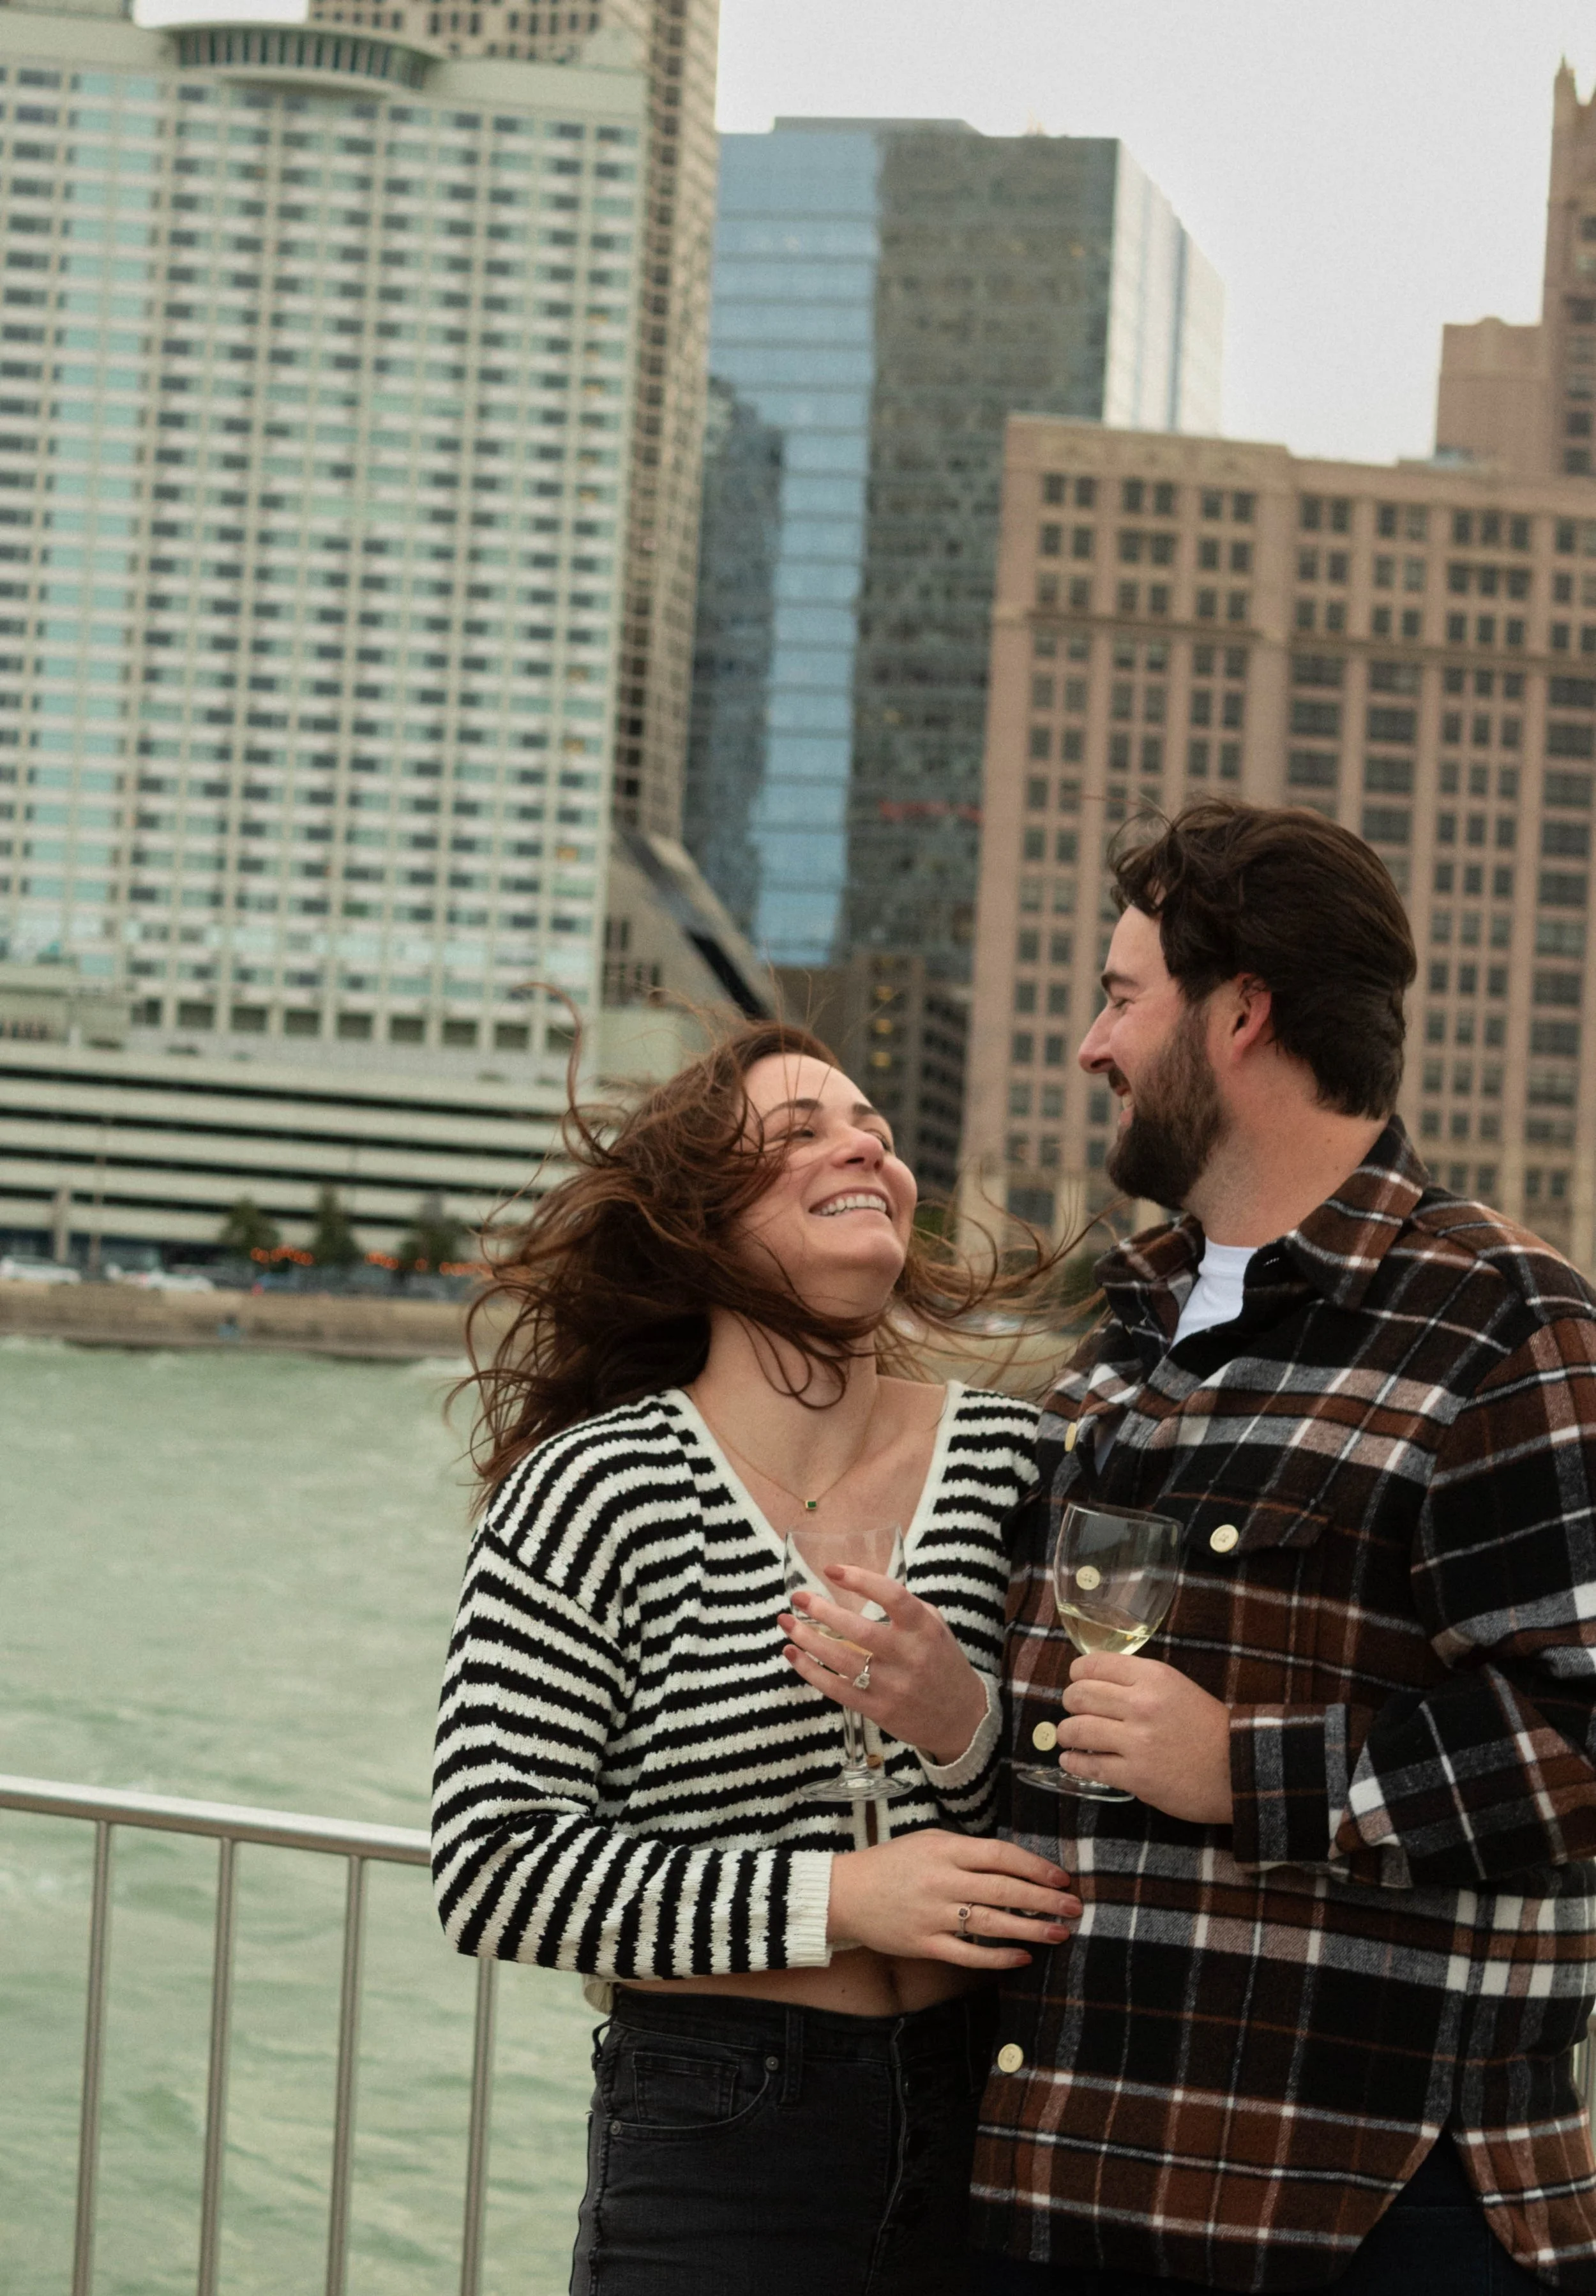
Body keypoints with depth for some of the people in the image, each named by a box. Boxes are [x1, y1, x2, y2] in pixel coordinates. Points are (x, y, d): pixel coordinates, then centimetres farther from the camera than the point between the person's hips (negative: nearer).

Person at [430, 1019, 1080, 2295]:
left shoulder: (1013, 1459, 1)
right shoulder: (595, 1492, -7)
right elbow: (491, 1872, -11)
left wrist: (967, 1725, -17)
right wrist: (834, 1897, -17)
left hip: (987, 2128, 3)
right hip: (713, 2154, -3)